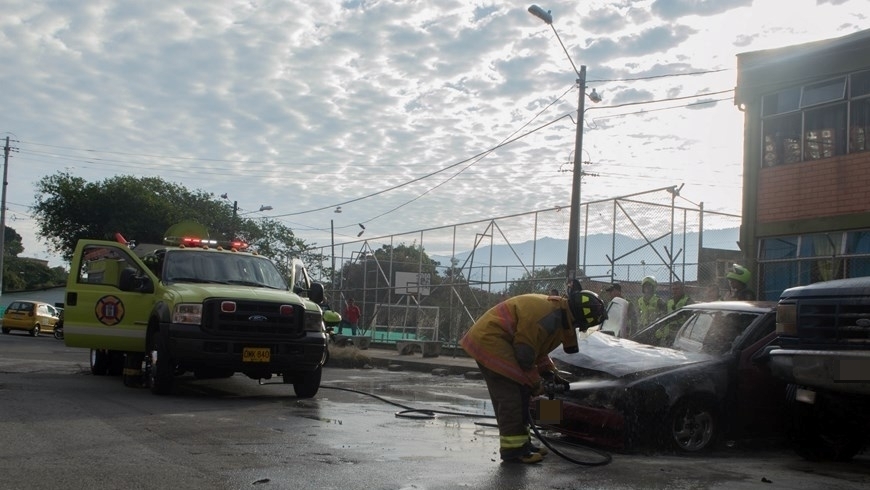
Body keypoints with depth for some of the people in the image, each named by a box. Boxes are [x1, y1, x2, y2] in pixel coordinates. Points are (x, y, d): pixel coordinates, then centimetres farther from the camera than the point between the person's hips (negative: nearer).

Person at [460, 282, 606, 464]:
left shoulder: (556, 309, 8)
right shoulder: (549, 317, -26)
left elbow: (537, 346, 20)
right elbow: (525, 353, -22)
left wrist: (549, 372, 11)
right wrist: (536, 384, -9)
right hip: (489, 341, -11)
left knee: (520, 394, 14)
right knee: (510, 396, -10)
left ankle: (521, 443, 22)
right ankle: (512, 449, -4)